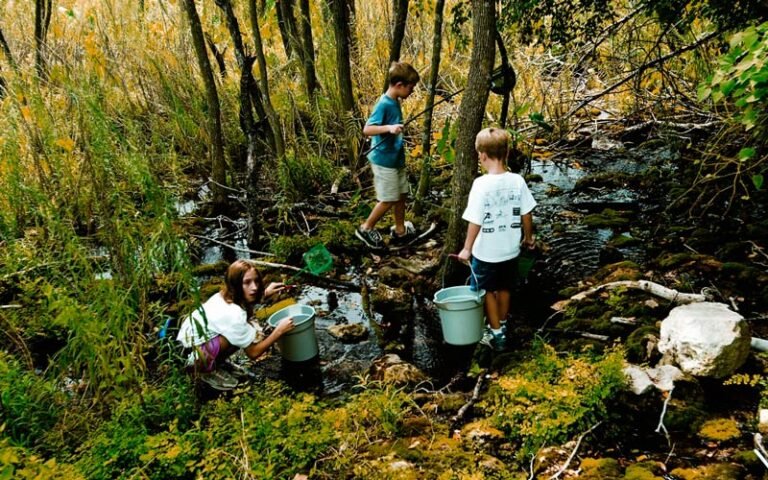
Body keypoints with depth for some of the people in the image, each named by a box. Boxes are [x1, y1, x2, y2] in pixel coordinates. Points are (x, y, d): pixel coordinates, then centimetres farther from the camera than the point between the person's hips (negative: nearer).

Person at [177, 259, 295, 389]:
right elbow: (253, 353, -18)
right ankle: (208, 371, -6)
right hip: (190, 357, -8)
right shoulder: (234, 314, -28)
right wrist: (279, 330, -15)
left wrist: (265, 293, 13)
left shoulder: (224, 296, -3)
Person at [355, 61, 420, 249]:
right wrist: (389, 128, -40)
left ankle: (400, 230, 30)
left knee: (401, 193, 16)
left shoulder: (395, 102, 5)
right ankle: (366, 228, 16)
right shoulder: (384, 104, -22)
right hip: (384, 160, -9)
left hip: (396, 158, 9)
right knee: (388, 199, 0)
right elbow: (367, 129, -29)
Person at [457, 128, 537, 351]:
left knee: (488, 291, 14)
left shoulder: (481, 184, -22)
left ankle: (497, 335, 20)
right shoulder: (517, 181, -9)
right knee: (504, 289, 23)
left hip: (486, 252, -4)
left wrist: (467, 249, -7)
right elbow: (526, 215, -1)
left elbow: (475, 221, -19)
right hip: (510, 250, 5)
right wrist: (528, 237, 17)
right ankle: (501, 326, 39)